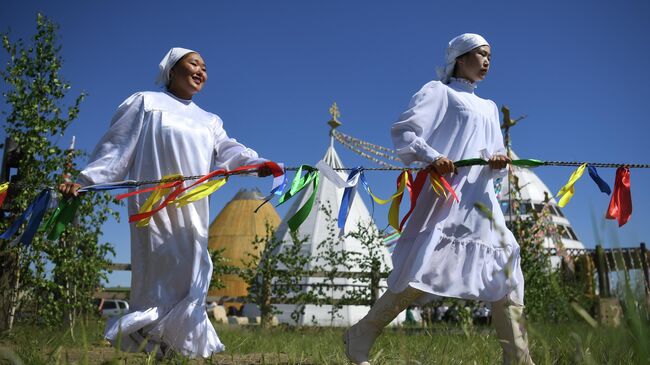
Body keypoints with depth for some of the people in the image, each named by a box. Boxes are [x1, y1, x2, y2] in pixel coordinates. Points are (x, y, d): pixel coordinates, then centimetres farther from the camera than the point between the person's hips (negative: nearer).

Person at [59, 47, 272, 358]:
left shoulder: (210, 121, 24)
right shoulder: (146, 102, 11)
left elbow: (226, 150, 5)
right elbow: (116, 147, 4)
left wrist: (256, 163, -17)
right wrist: (84, 180, -9)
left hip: (193, 209, 5)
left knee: (192, 271, 3)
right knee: (161, 269, -12)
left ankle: (181, 340, 10)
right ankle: (144, 337, -3)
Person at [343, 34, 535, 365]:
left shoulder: (489, 107, 27)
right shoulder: (439, 91, 7)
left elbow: (496, 156, 19)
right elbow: (402, 130, -6)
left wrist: (498, 162, -6)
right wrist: (431, 156, -23)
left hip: (480, 199, 8)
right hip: (446, 191, -8)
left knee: (504, 270, 1)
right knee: (424, 269, -18)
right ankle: (360, 337, -8)